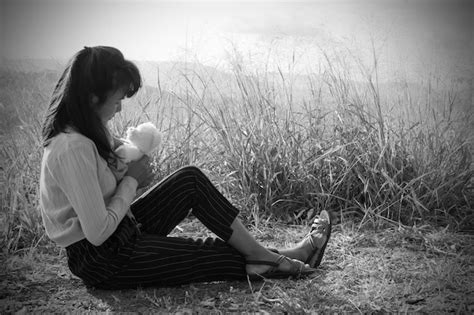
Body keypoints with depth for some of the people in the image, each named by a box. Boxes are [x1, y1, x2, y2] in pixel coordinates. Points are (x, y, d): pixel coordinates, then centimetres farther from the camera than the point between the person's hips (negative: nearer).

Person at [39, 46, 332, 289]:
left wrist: (129, 160, -10)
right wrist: (131, 180, -16)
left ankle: (265, 255, 2)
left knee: (191, 179, 0)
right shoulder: (73, 149, -28)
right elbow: (98, 232, -29)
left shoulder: (87, 128, 2)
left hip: (122, 232, 9)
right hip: (102, 260, -9)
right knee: (208, 257, -5)